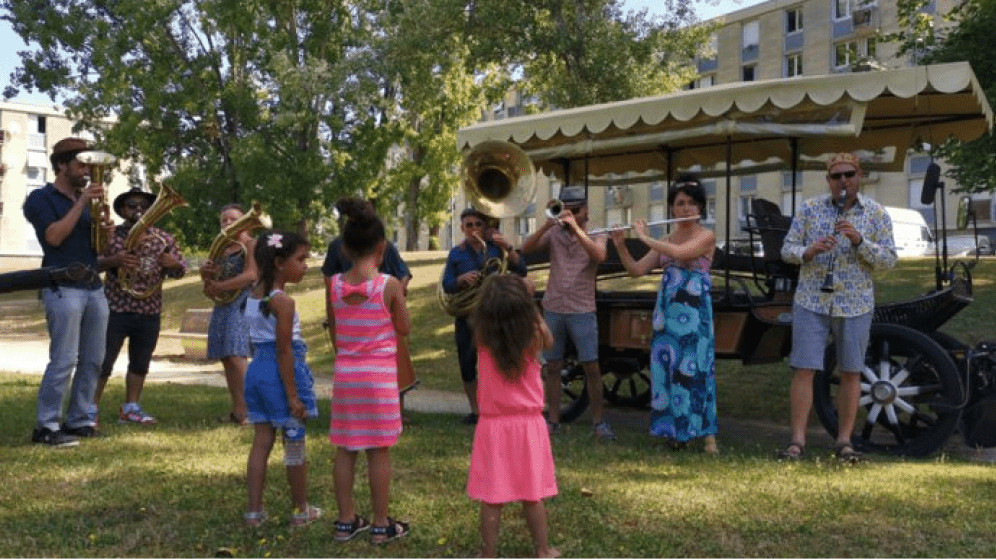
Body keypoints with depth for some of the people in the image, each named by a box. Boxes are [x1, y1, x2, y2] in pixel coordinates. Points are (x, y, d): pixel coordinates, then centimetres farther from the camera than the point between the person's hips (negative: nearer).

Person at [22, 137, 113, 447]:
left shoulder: (86, 200, 18)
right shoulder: (41, 198, -1)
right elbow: (54, 236, -16)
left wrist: (105, 229, -2)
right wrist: (81, 203, -15)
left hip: (94, 287, 7)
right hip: (63, 289, -7)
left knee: (93, 360, 7)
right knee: (64, 360, -10)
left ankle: (79, 420, 16)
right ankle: (46, 426, -2)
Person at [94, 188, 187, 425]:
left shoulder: (164, 238, 7)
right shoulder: (111, 235, -2)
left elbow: (180, 270, 12)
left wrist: (173, 263, -10)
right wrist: (113, 260, -23)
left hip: (150, 312, 4)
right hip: (116, 309, -4)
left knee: (140, 364, 14)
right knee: (103, 362, 0)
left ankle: (131, 407, 27)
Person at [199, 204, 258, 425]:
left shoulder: (251, 245, -2)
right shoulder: (221, 248, 20)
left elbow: (251, 275, -16)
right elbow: (211, 283, 24)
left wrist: (219, 287, -12)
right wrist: (205, 272, 0)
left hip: (242, 304, -8)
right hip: (222, 307, 8)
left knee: (236, 355, -17)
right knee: (226, 359, 5)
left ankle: (244, 409, -16)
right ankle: (236, 409, 9)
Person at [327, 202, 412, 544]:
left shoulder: (335, 285, -1)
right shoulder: (389, 285, -12)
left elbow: (335, 330, 7)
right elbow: (404, 329, -1)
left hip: (345, 372, 4)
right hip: (380, 373, -4)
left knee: (345, 449, 12)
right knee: (379, 451, 4)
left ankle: (346, 521, 22)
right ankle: (381, 525, 13)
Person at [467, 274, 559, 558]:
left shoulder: (482, 340, -11)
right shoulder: (533, 339, -11)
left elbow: (480, 317, 12)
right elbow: (548, 339, 12)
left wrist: (489, 290, 6)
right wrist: (529, 302, 10)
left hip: (493, 426, 0)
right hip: (528, 425, 0)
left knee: (491, 498, 7)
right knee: (533, 495, 12)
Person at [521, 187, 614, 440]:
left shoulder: (595, 236, 3)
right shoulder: (553, 234, 6)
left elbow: (599, 256, -19)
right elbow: (526, 248, -8)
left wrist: (576, 227, -24)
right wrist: (547, 224, -21)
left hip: (582, 311, -2)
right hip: (553, 308, 2)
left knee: (591, 367, -2)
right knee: (552, 367, 7)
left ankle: (598, 421, 8)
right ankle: (553, 420, 16)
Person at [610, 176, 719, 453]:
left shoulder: (706, 236, -2)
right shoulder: (665, 241, 13)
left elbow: (679, 252, -21)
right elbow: (636, 270, 9)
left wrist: (645, 237, -12)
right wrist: (620, 245, -5)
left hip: (694, 312, -5)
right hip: (667, 311, 5)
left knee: (695, 369, -6)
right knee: (668, 369, 4)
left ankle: (707, 435, -1)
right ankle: (675, 431, 13)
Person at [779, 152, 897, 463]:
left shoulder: (877, 213, 0)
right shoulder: (809, 208, 1)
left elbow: (889, 259, -4)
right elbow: (788, 249, 2)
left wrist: (859, 241, -20)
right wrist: (809, 251, -20)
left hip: (855, 305, 1)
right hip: (811, 302, 0)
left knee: (851, 373, 7)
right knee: (804, 370, -4)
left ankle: (845, 441, 17)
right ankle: (797, 440, 1)